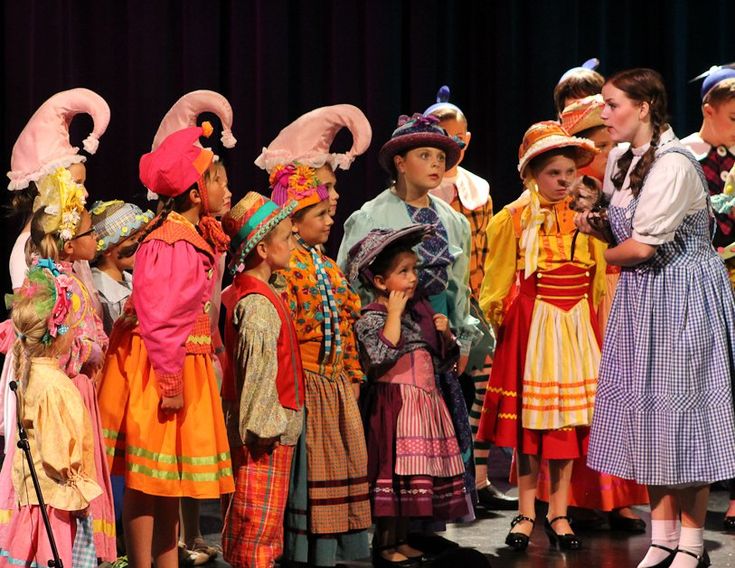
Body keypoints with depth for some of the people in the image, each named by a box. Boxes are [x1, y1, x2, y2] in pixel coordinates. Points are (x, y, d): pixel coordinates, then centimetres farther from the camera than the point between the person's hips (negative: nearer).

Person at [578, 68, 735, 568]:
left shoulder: (674, 163, -20)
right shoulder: (620, 160, 7)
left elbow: (643, 245, -23)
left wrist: (607, 255, -4)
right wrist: (595, 225, -4)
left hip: (682, 296, -8)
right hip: (640, 298, 8)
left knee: (682, 408, -1)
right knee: (646, 412, 8)